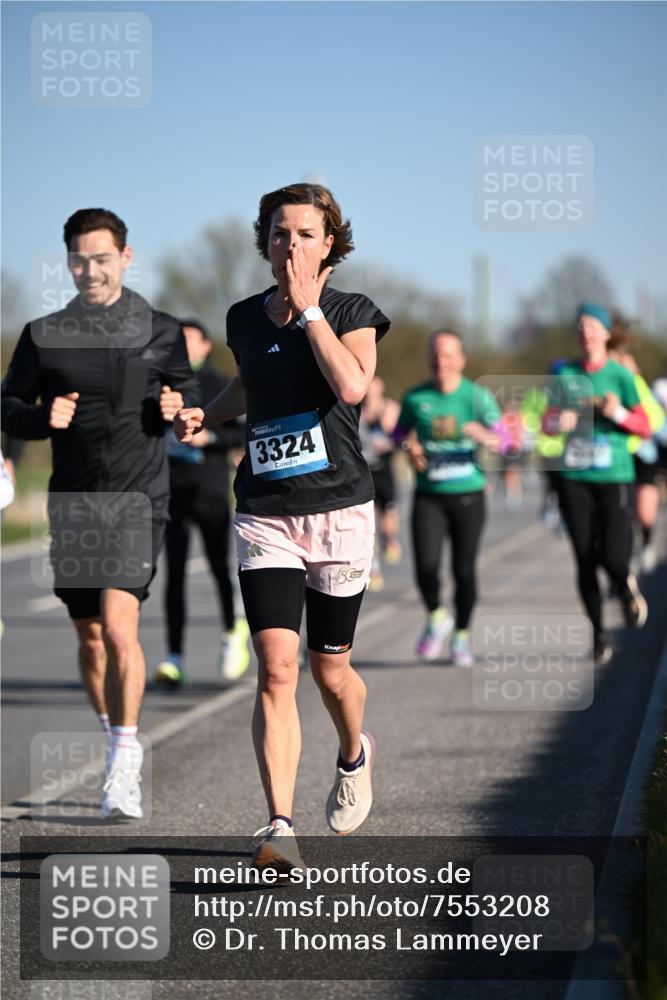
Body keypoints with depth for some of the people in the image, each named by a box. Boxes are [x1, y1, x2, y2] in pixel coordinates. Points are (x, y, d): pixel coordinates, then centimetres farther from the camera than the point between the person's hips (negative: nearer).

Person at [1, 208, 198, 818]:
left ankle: (125, 765, -11)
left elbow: (188, 392, 16)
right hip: (73, 504, 3)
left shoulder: (161, 332, 4)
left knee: (119, 625, -19)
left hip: (138, 499, -3)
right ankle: (117, 744, 30)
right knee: (90, 636, 11)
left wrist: (177, 407, -7)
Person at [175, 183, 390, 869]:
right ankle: (279, 829, -17)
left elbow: (352, 384, -23)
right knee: (276, 669, -13)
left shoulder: (353, 313, -2)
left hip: (339, 512, -1)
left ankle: (354, 755, 45)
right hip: (264, 517, 2)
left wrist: (308, 307, -18)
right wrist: (205, 415, 13)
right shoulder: (245, 318, 8)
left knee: (329, 670, 10)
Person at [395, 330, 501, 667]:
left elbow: (501, 439, -10)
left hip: (468, 496, -1)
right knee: (426, 566, -14)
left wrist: (485, 437, -32)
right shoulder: (415, 398, 2)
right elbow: (401, 431, 19)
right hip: (428, 497, 1)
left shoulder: (477, 396, -4)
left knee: (464, 570, 1)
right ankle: (436, 618, 16)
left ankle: (461, 635, 24)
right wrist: (408, 445, -3)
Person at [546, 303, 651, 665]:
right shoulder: (565, 375, 7)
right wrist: (558, 422, -11)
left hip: (614, 477, -2)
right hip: (575, 479, 2)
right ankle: (599, 635, 16)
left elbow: (645, 427, 0)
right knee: (585, 562, 1)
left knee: (614, 560, -13)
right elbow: (547, 422, 11)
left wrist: (619, 414, -18)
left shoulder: (620, 376, -1)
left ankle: (627, 588, 23)